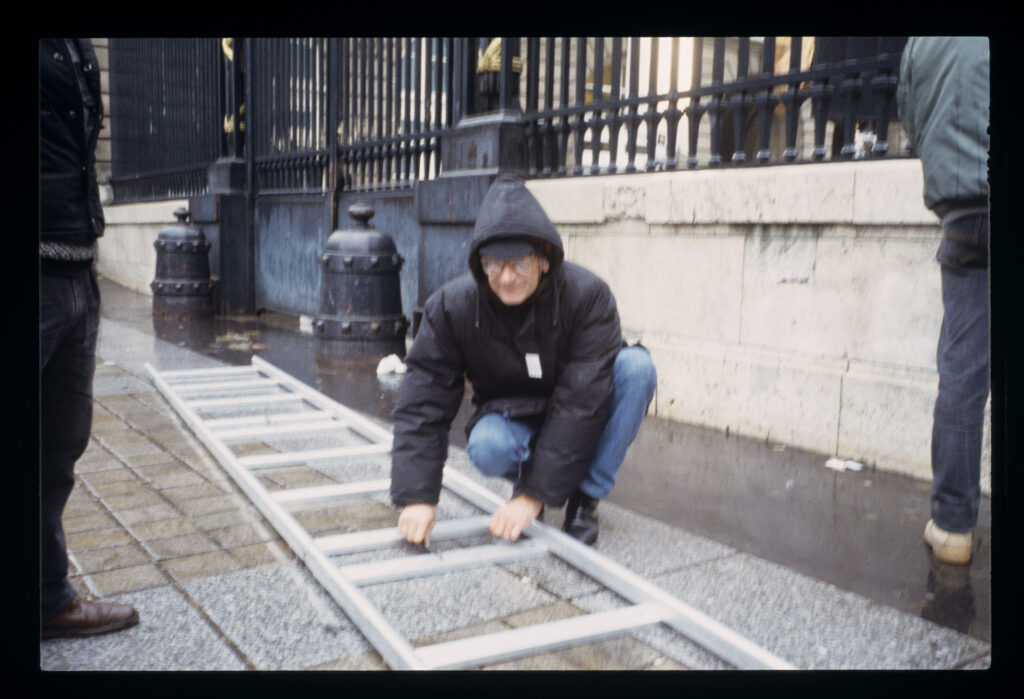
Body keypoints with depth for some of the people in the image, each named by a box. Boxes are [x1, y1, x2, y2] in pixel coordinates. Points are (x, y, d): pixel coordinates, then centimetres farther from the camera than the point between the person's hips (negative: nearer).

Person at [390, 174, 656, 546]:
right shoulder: (451, 306, -17)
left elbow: (581, 401, -28)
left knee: (636, 365, -28)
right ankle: (529, 473, 2)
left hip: (578, 427, 0)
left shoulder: (588, 296, -24)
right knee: (486, 446, -35)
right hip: (511, 416, 0)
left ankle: (586, 497, -15)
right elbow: (423, 402, -17)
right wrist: (416, 497, -26)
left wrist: (534, 495, -31)